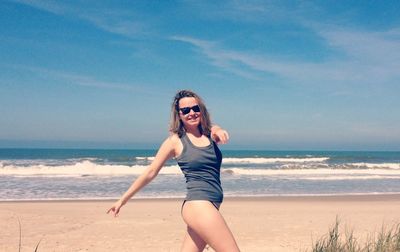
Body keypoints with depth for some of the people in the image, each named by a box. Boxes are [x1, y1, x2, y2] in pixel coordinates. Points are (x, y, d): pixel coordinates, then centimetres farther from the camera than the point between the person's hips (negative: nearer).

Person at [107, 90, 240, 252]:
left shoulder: (209, 133, 11)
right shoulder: (176, 141, -2)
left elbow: (220, 135, -13)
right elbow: (150, 172, 3)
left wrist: (219, 131, -37)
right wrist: (123, 200, 6)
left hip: (211, 206, 6)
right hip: (198, 205, -5)